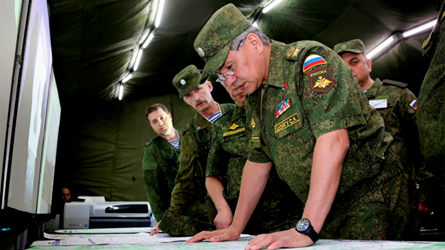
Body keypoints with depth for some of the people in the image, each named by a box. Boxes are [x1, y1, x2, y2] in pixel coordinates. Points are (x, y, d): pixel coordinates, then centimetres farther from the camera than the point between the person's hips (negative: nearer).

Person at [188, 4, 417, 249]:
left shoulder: (309, 59, -17)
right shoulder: (254, 96, 8)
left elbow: (334, 141, -28)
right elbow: (258, 162, 12)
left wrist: (306, 230, -30)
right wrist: (234, 229, 9)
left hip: (371, 198, -6)